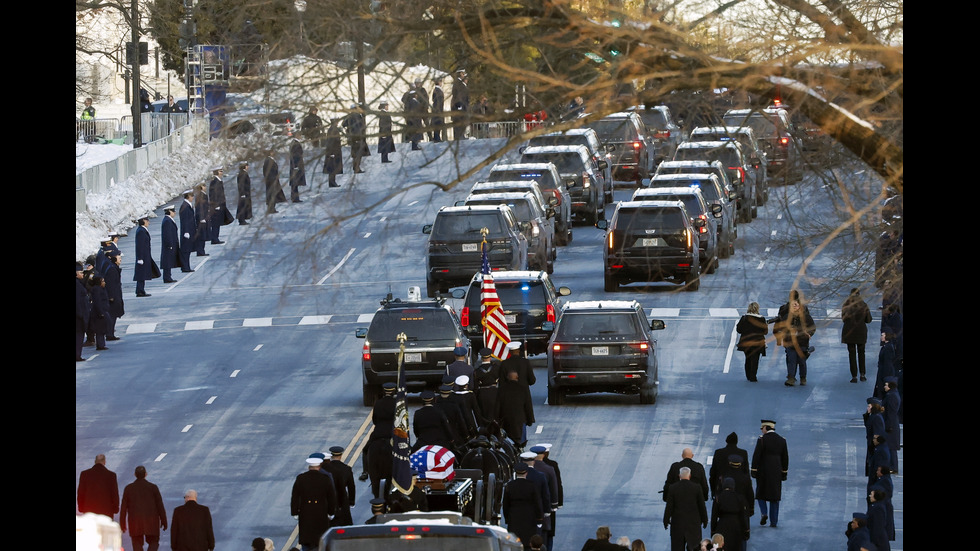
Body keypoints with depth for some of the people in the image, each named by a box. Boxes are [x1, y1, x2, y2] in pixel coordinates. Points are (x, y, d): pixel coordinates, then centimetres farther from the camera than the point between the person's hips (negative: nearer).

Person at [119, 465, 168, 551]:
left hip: (135, 522, 1)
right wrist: (163, 521, 6)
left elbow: (123, 507, 2)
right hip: (151, 522, -1)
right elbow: (160, 505, -2)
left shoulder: (128, 488, 1)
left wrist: (122, 524, 8)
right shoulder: (153, 487, -3)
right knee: (153, 543, 11)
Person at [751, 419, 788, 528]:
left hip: (763, 471, -4)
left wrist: (753, 471, -6)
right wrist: (784, 473, 15)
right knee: (774, 497, 8)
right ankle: (774, 521, 5)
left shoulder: (762, 439, -8)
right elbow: (785, 458, 10)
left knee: (761, 494, 10)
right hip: (776, 472, 4)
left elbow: (756, 456, -11)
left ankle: (764, 512, -12)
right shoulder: (782, 440, 6)